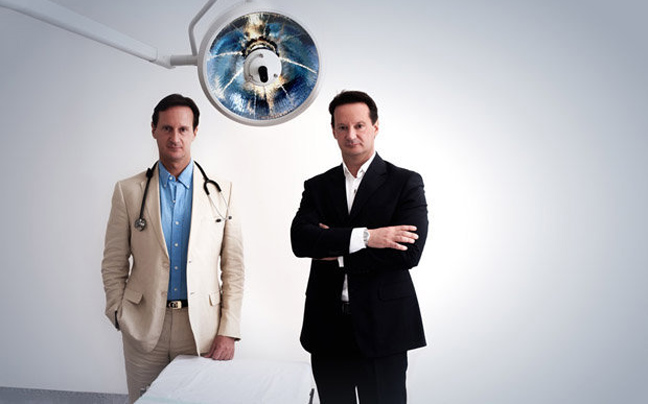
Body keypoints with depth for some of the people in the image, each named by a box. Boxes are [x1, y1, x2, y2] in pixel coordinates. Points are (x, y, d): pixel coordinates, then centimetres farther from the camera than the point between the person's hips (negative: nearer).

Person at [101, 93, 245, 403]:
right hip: (144, 330, 0)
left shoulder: (221, 192, 2)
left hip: (202, 328, 0)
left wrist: (228, 331, -4)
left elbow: (233, 267, 1)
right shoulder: (128, 191, 3)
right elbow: (114, 265, 6)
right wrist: (120, 316, -1)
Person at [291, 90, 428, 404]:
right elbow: (299, 240, -8)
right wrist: (364, 237, -18)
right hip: (327, 329, 3)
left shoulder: (405, 183, 0)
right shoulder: (317, 187, 10)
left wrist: (339, 256, -9)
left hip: (382, 329, -3)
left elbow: (409, 253, -12)